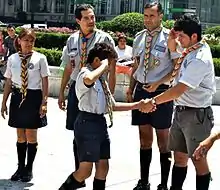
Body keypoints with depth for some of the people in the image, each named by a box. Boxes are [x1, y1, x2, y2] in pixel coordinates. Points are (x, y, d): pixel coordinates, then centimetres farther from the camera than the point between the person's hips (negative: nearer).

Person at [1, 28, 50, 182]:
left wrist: (44, 102, -10)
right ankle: (20, 167, 26)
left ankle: (29, 169, 22)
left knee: (31, 135, 6)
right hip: (17, 97, 3)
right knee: (20, 135, 12)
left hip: (33, 97, -3)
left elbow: (45, 82, -5)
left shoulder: (40, 58, -5)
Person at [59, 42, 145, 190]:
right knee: (85, 170, -5)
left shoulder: (101, 79, 17)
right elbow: (88, 80, -40)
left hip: (101, 122, 9)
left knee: (103, 166, 11)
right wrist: (103, 66, -22)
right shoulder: (85, 74, -11)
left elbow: (112, 105, 20)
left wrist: (137, 105, 12)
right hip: (88, 123, -9)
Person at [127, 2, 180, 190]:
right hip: (141, 90, 5)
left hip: (161, 91, -5)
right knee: (145, 137, 13)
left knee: (163, 138, 6)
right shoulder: (139, 37, 8)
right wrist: (131, 88, 7)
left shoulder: (169, 37, -8)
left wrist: (158, 84, -16)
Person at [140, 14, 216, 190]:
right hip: (181, 111, 9)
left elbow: (178, 90, -27)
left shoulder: (200, 60, -22)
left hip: (196, 115, -9)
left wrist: (153, 102, -21)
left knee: (198, 159, 4)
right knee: (179, 156, 16)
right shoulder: (191, 51, 6)